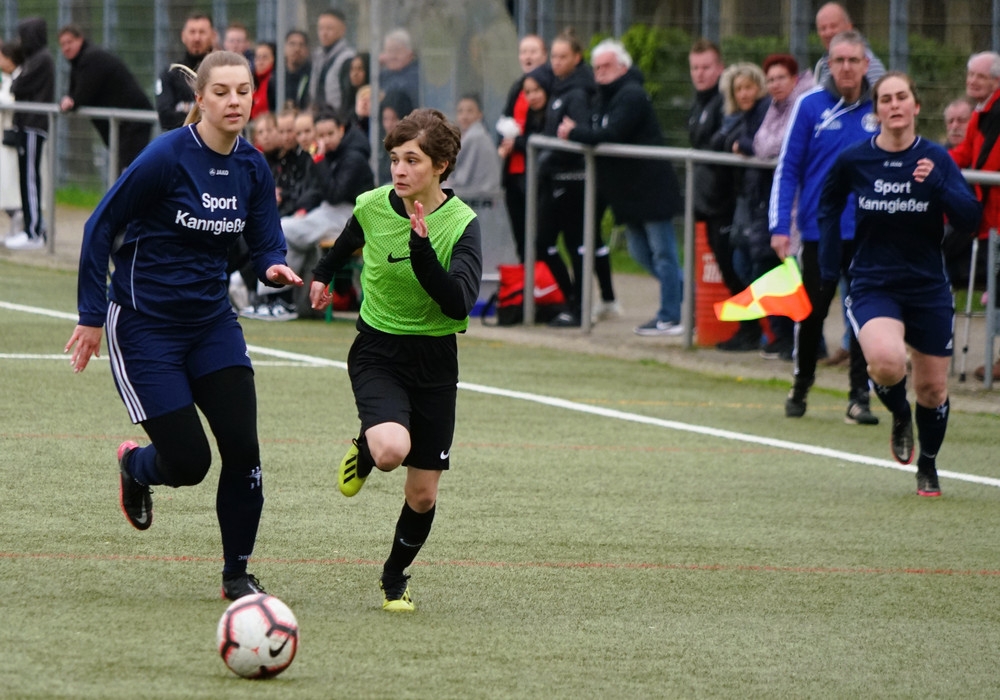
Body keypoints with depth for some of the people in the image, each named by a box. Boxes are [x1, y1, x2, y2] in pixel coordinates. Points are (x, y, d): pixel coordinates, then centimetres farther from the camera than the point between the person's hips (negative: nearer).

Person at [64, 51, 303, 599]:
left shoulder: (252, 168, 0)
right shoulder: (167, 157, -17)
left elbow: (265, 244, 5)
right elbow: (100, 228, -12)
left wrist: (275, 268, -20)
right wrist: (92, 316, -11)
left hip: (211, 322, 5)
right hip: (144, 323, -5)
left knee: (242, 448, -8)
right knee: (189, 462, -7)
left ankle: (236, 572, 10)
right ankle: (135, 465, 31)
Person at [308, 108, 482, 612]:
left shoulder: (461, 224, -13)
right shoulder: (372, 208, -7)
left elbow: (459, 303, -25)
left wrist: (422, 248, -33)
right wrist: (322, 276, 30)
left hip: (434, 360, 0)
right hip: (377, 351, 0)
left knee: (422, 493, 5)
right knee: (391, 448, -30)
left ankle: (394, 579, 32)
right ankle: (363, 453, 8)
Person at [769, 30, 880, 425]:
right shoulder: (810, 106, -3)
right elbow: (787, 169, -2)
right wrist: (779, 226, -8)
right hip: (819, 229, -1)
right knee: (811, 312, 9)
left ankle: (860, 398, 4)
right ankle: (800, 388, 28)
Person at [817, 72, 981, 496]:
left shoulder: (936, 159, -6)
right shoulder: (853, 161, -6)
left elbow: (969, 221, -12)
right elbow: (829, 207, 14)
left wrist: (938, 184, -27)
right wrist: (829, 267, 8)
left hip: (928, 289, 1)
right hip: (873, 286, -1)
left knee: (932, 389, 8)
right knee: (887, 361, -30)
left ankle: (928, 465, 36)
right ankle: (899, 413, 6)